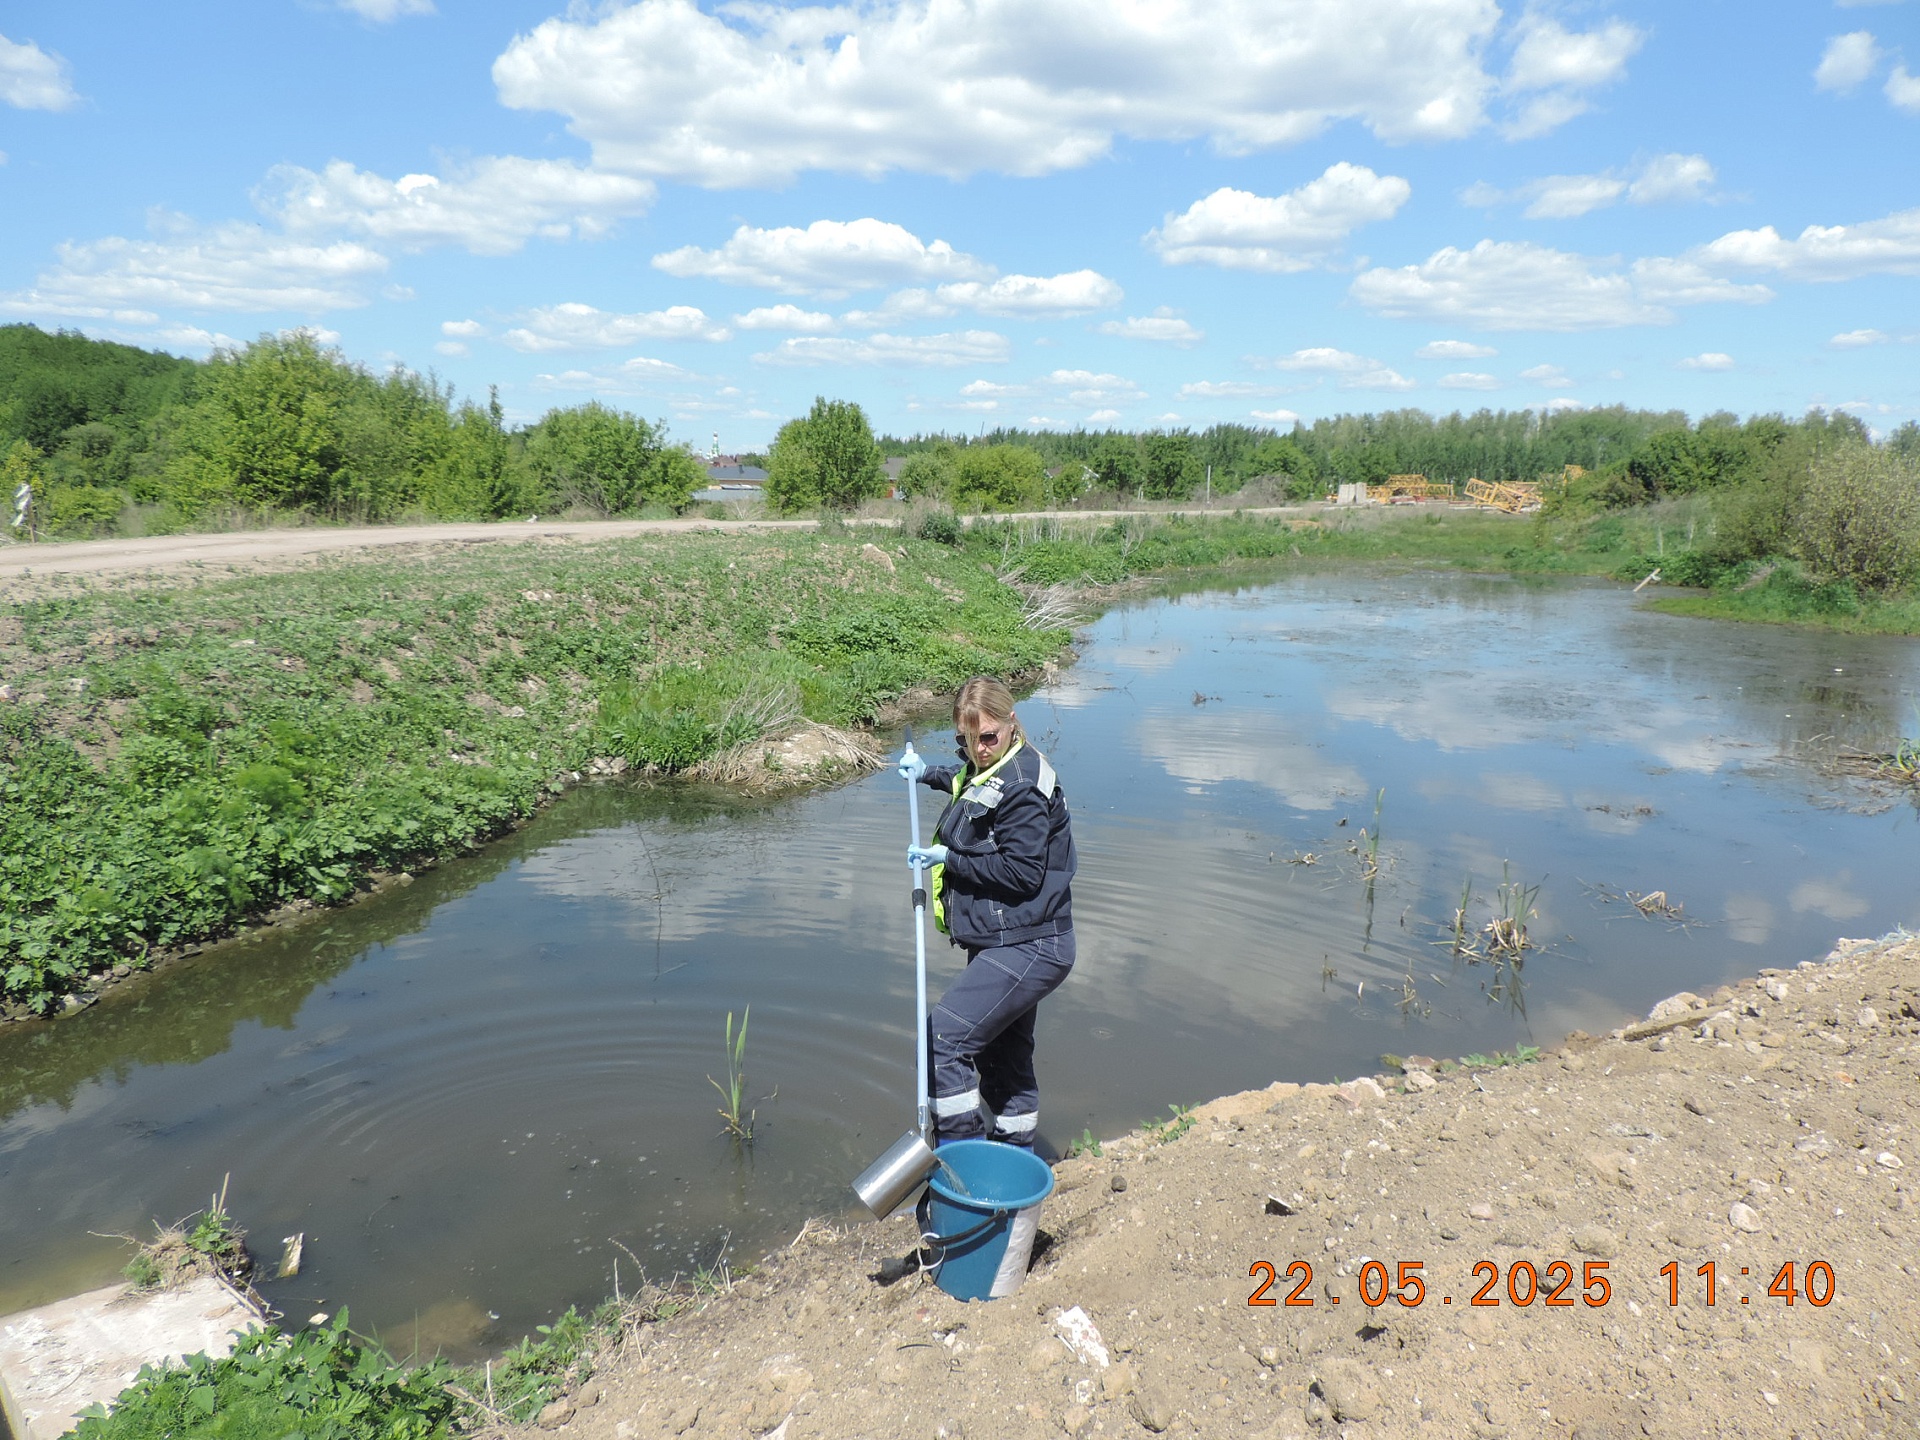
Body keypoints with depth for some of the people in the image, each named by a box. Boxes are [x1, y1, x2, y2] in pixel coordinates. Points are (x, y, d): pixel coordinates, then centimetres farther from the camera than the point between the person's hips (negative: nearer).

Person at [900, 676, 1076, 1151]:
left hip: (1027, 948, -11)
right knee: (1001, 1054, 21)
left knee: (942, 1039, -12)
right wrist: (931, 773, 23)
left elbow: (1023, 872, -23)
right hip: (1010, 945, 11)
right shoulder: (987, 768, 10)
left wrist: (950, 859, -17)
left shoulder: (1022, 786, -21)